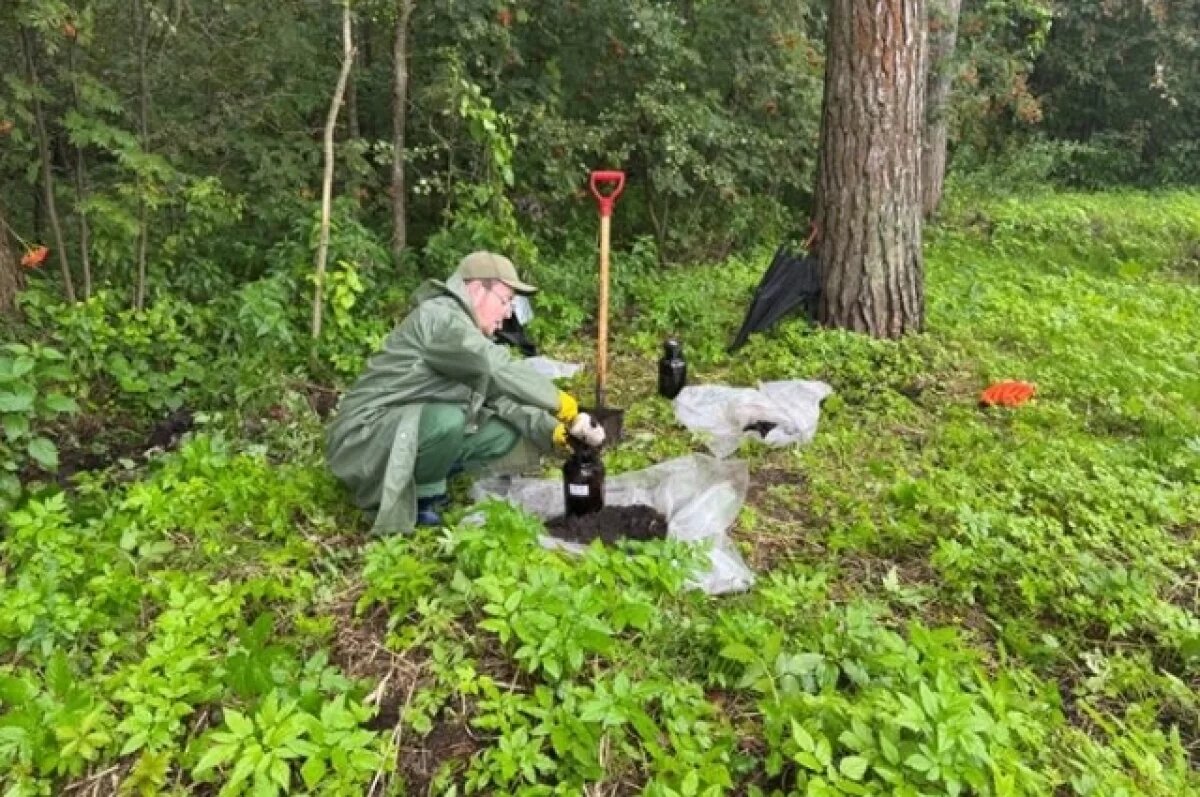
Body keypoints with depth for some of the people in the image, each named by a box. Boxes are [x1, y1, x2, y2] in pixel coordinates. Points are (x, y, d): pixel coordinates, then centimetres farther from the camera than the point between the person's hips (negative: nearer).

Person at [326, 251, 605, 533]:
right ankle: (420, 498, -10)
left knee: (508, 433, 2)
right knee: (447, 419, -37)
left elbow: (501, 397, 4)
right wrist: (561, 404, -25)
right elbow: (499, 369, -31)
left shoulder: (470, 332, 10)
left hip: (415, 428, 9)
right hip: (366, 435, -9)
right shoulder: (440, 316, -19)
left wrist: (554, 430, -8)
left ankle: (422, 478, 4)